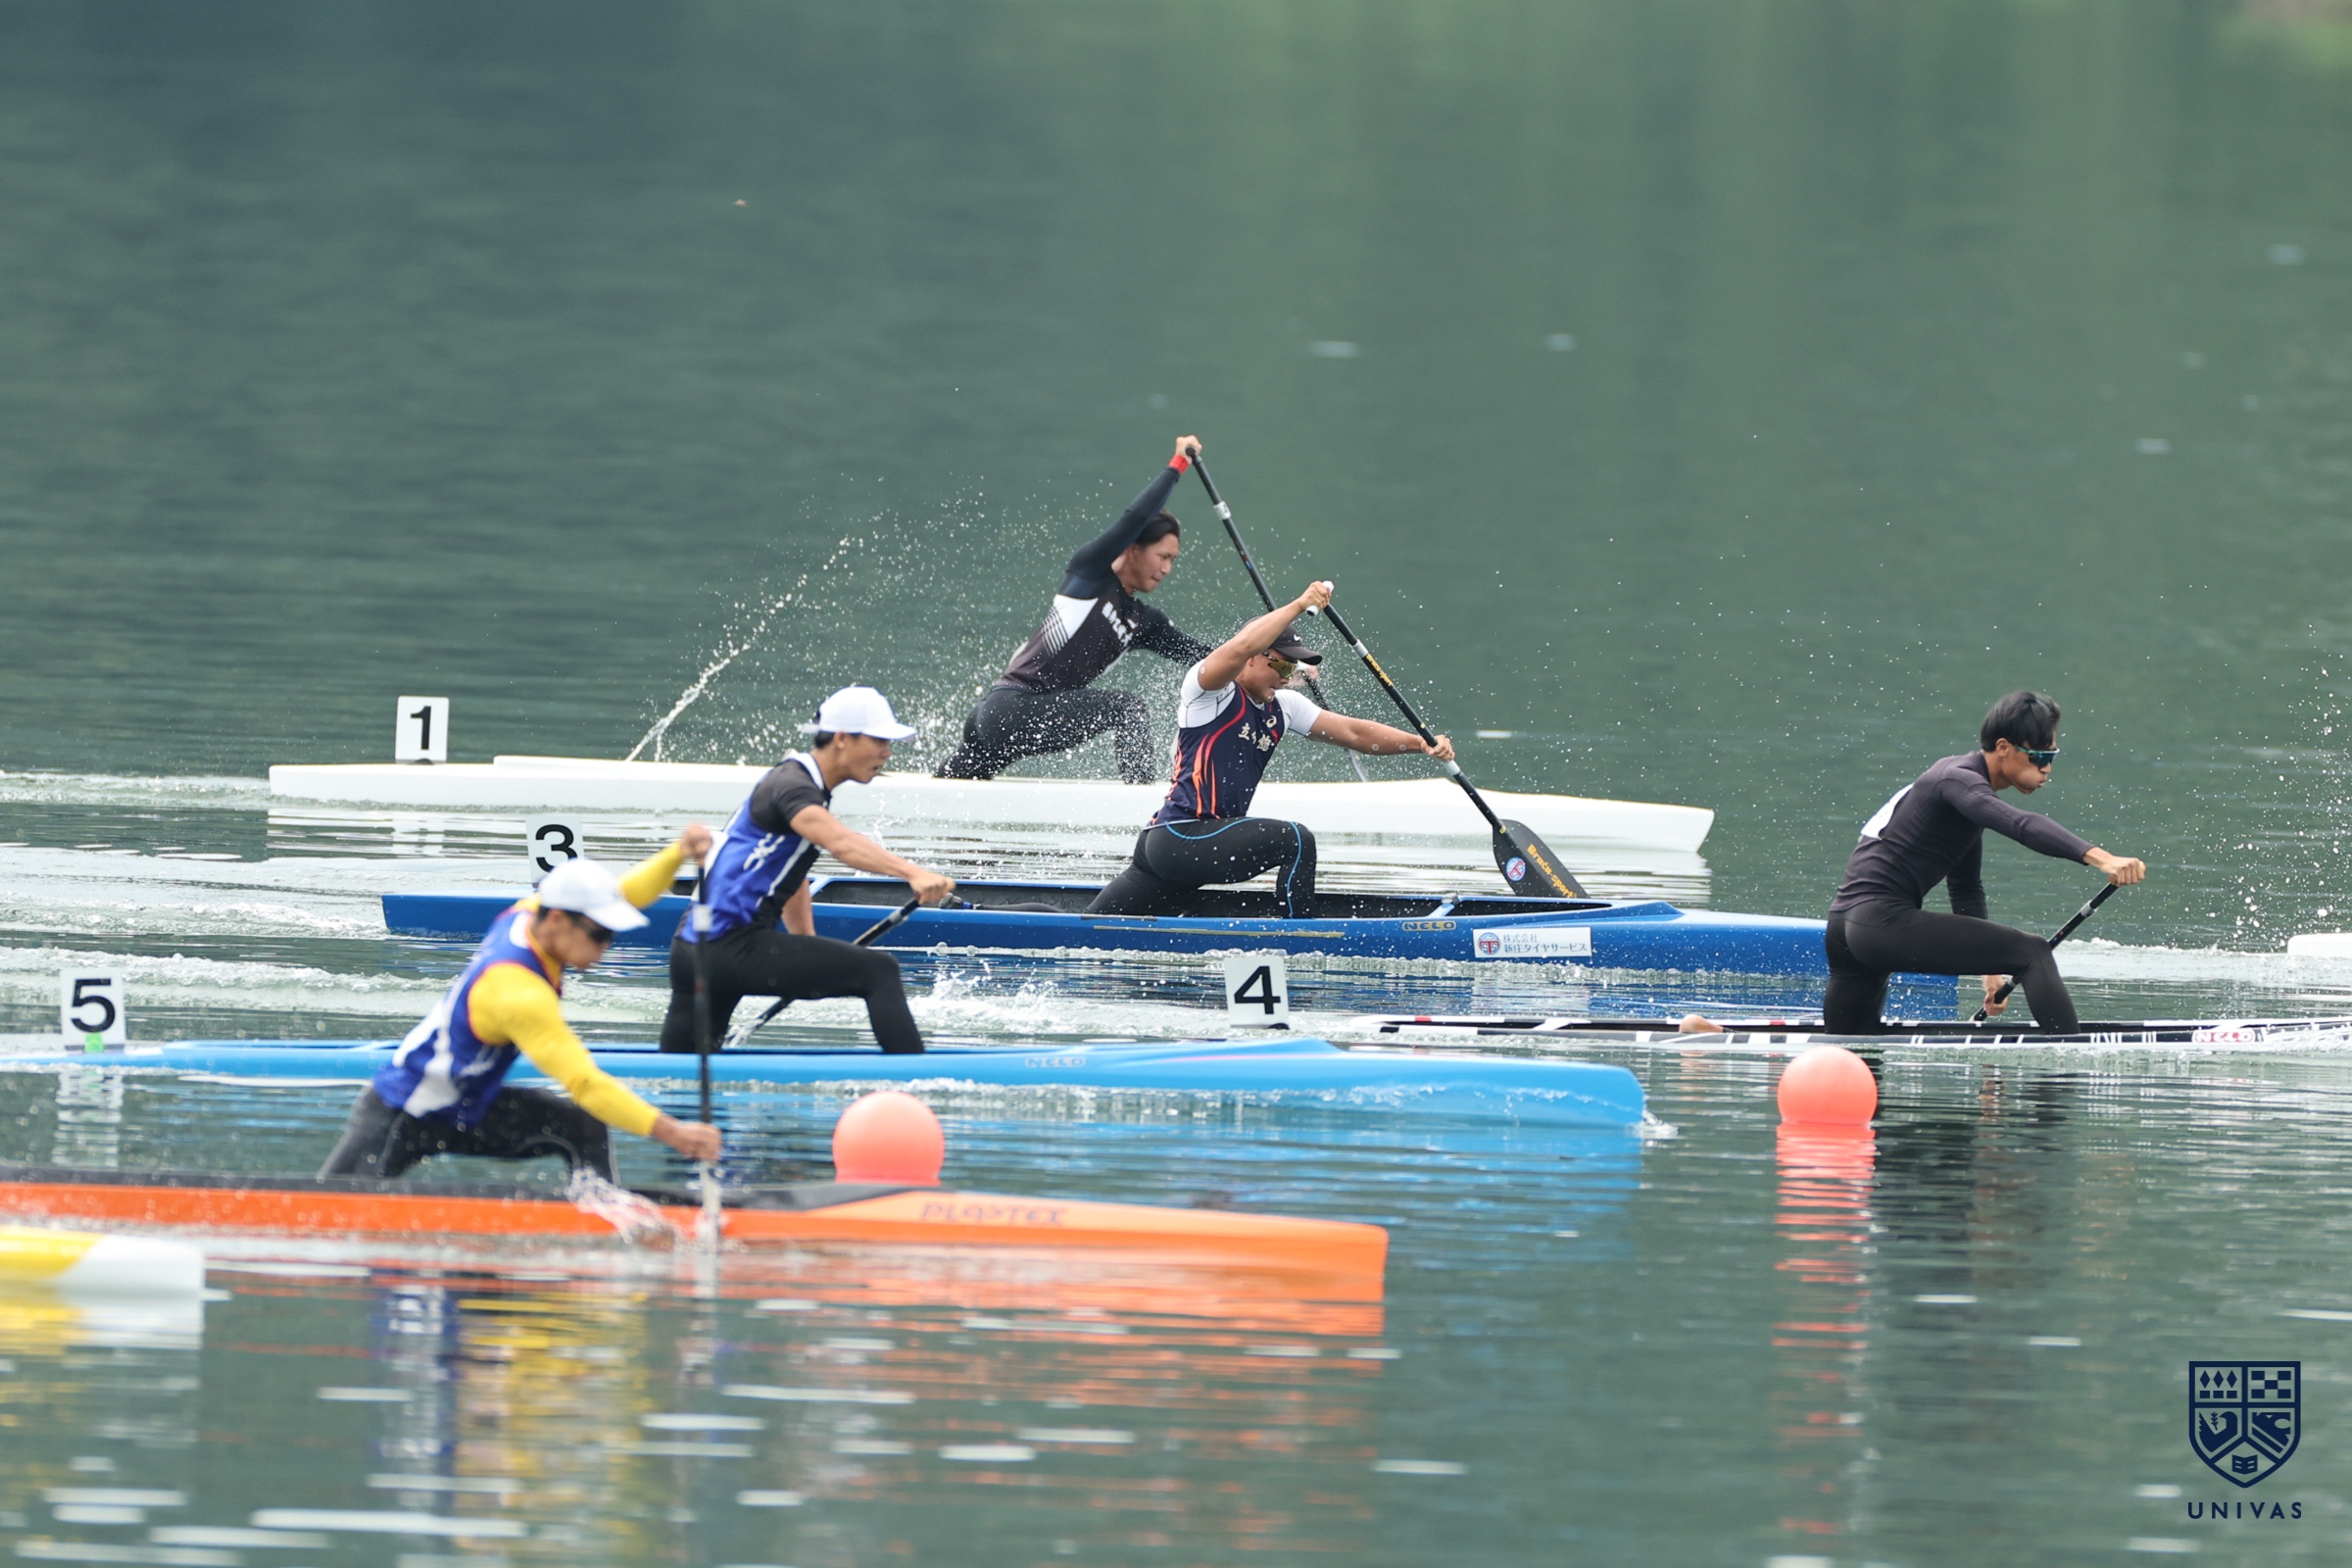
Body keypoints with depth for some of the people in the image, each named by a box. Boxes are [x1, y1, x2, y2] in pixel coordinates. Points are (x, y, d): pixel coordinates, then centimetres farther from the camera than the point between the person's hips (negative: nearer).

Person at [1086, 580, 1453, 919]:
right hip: (1181, 837, -9)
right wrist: (1299, 606, -27)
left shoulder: (1282, 707, 15)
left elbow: (1353, 732, 13)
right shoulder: (1210, 689, -7)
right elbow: (1241, 647, -28)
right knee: (1295, 841, -18)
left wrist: (1421, 744, 2)